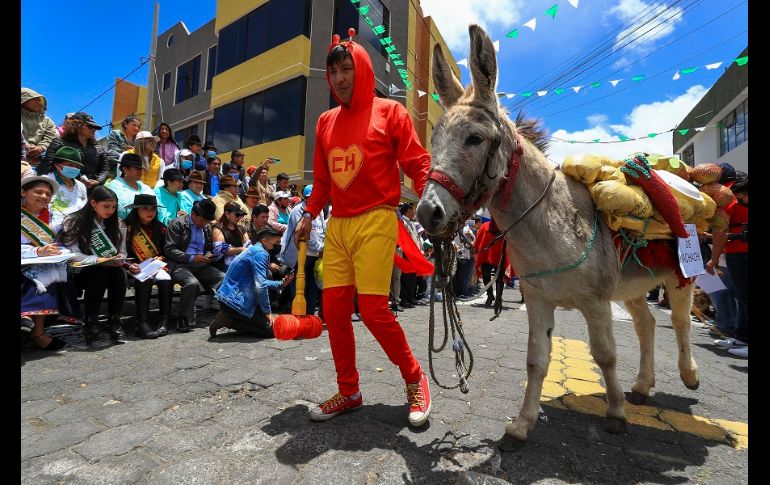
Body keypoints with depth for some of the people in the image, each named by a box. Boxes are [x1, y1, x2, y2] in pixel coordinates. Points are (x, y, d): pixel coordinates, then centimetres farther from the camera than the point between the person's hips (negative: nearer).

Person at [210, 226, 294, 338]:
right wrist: (268, 312, -13)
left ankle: (227, 318, 9)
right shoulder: (260, 253, -16)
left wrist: (281, 284, 12)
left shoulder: (253, 250, 16)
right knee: (271, 328, -9)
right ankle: (228, 320, -8)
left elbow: (259, 282, 23)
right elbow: (260, 287, -22)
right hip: (235, 301, -10)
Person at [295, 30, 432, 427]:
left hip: (375, 222, -6)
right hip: (337, 226, 6)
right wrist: (309, 216, 12)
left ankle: (415, 380, 16)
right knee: (334, 309, 4)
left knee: (373, 310, -10)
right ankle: (349, 392, 22)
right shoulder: (326, 122, 17)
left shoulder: (389, 112, 2)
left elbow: (418, 165, -3)